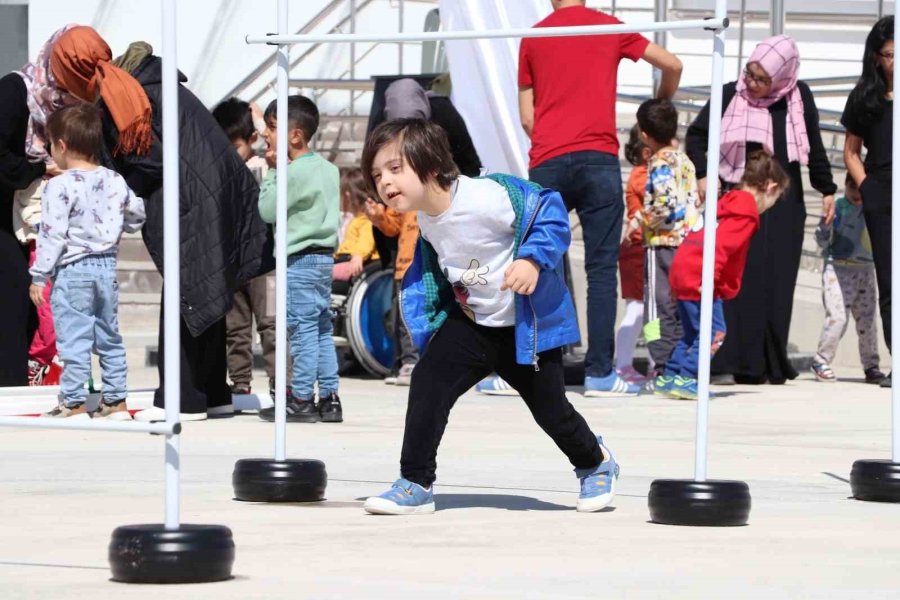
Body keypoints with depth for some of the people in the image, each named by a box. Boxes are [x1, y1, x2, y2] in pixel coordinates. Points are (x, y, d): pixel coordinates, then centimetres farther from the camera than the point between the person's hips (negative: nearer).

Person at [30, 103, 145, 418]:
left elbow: (52, 233, -16)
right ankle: (115, 401, 17)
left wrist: (39, 275, -10)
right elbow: (136, 214, 15)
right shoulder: (115, 181, 5)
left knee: (73, 338, -3)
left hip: (72, 270, -6)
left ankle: (75, 404, -2)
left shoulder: (60, 186, -15)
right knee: (109, 335, 14)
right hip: (107, 265, 7)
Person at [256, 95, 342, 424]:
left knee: (303, 329, -7)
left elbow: (267, 209, -10)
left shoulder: (294, 173, -15)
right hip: (324, 255, 9)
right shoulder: (328, 169, 12)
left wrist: (272, 172, -4)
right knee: (322, 329, 11)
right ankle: (329, 398, 11)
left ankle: (301, 399, -5)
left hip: (301, 260, -9)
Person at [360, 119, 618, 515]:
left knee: (550, 408, 7)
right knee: (428, 381, -14)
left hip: (528, 325, -6)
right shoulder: (426, 222, -3)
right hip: (471, 322, 6)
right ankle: (416, 484, -6)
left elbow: (548, 210, -21)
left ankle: (596, 465, 39)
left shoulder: (486, 197, -29)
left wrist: (533, 259, -32)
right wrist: (428, 325, 6)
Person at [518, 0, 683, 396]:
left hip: (547, 164, 1)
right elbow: (672, 66, 11)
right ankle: (599, 372, -3)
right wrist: (661, 111, 28)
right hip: (599, 161, -1)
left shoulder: (533, 39, 10)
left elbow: (527, 116, 10)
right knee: (601, 268, 1)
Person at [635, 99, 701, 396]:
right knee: (681, 309, 12)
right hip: (689, 242, 8)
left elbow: (666, 205, -22)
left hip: (663, 244, -8)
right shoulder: (684, 160, 12)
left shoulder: (659, 163, -12)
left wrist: (645, 222, -7)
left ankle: (663, 369, -9)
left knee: (659, 308, -5)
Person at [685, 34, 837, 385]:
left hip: (785, 208, 2)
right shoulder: (730, 95, -4)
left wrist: (827, 189, 17)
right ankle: (731, 364, -11)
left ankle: (773, 366, 6)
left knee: (777, 285, 1)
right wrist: (702, 175, -9)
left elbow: (815, 147, 13)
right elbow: (696, 136, 4)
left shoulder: (799, 98, 2)